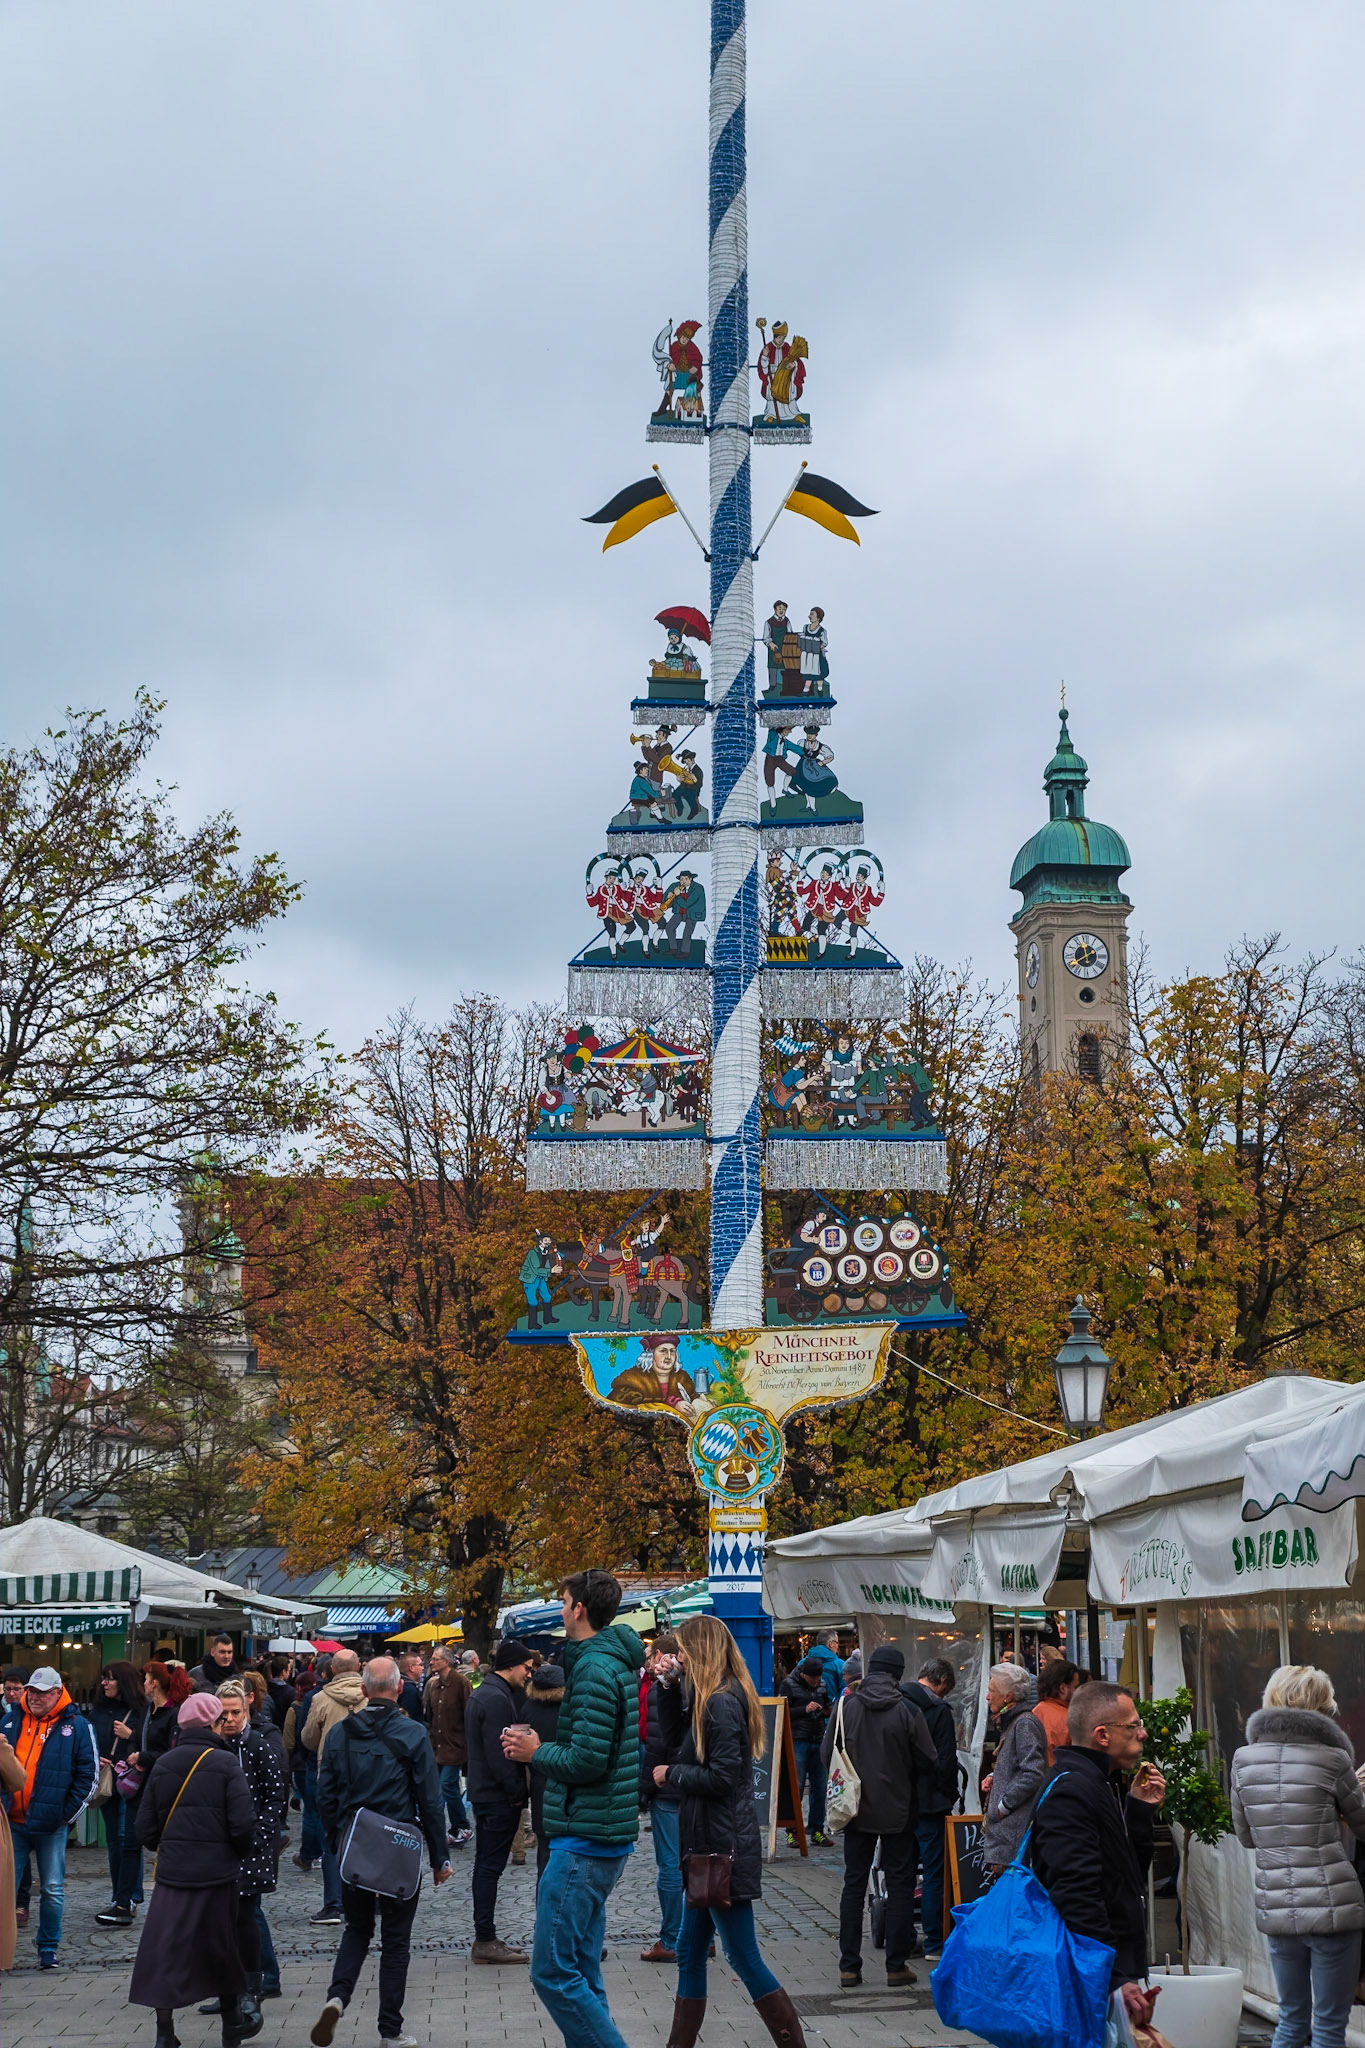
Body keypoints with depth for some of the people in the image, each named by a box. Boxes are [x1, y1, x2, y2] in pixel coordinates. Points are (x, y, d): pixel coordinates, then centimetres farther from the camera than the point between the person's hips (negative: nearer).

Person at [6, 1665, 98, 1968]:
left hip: (51, 1825, -3)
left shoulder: (76, 1726, -1)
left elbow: (88, 1774, 0)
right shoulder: (13, 1721, 8)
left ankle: (48, 1948, 18)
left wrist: (69, 1813, -6)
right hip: (12, 1822, 3)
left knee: (52, 1890, 5)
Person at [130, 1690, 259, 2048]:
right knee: (220, 1948, 14)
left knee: (165, 1951, 5)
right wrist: (237, 1852, 6)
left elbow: (145, 1826, 2)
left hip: (171, 1871, 2)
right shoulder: (225, 1764, -9)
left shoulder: (162, 1765, 1)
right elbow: (243, 1823, -14)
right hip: (216, 1871, -2)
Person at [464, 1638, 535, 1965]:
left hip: (483, 1792, 10)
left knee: (485, 1865, 13)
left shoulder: (482, 1694, 15)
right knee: (490, 1866, -6)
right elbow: (500, 1754, -22)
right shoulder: (497, 1699, -18)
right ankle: (486, 1941, -3)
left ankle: (484, 1938, 19)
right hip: (499, 1796, -10)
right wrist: (519, 1791, -16)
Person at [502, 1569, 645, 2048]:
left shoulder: (593, 1669, -17)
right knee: (581, 1970, 15)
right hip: (604, 1838, 10)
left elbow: (586, 1761, -24)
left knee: (553, 1972, -8)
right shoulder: (620, 1662, 15)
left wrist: (536, 1752, -7)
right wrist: (541, 1748, 8)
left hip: (583, 1843, -10)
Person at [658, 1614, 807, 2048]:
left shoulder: (720, 1704, -18)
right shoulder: (724, 1699, 13)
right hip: (711, 1844, 10)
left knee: (743, 1959, -4)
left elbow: (721, 1777, -23)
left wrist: (670, 1774, -10)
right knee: (689, 1954, 14)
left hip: (723, 1846, -10)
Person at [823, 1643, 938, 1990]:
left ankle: (849, 1967, 9)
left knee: (854, 1885, 9)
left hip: (856, 1811, 2)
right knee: (900, 1886, 7)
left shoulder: (847, 1707, -5)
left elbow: (828, 1756, 0)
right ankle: (897, 1965, 8)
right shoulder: (907, 1711, -12)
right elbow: (929, 1762, -7)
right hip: (897, 1812, -2)